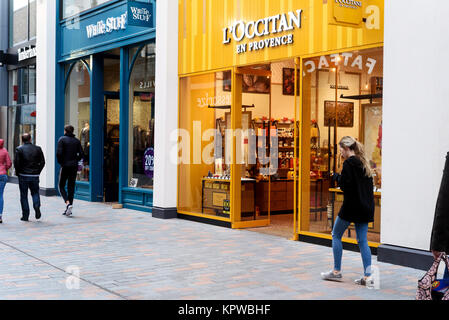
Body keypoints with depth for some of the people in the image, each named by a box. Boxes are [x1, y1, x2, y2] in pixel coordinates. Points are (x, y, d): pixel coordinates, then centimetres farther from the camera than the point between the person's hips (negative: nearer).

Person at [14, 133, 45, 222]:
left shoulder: (19, 149, -4)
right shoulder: (37, 149, 3)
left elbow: (16, 162, -10)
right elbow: (42, 162, 2)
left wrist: (18, 172, 4)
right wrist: (38, 171, 10)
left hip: (23, 175, -2)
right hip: (35, 176, 2)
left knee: (24, 195, 7)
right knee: (35, 192, 17)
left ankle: (25, 215, 7)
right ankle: (37, 206, -11)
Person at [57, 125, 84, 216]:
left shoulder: (62, 139, -4)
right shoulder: (77, 141, 7)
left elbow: (59, 153, -15)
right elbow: (81, 154, 0)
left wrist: (60, 162, 0)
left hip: (65, 166, -4)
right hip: (74, 167, 4)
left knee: (61, 186, 6)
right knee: (71, 187, 9)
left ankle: (68, 203, -16)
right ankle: (68, 209, 10)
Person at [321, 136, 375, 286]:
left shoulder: (349, 163, -12)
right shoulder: (364, 162, 13)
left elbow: (345, 185, -18)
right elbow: (369, 184, 17)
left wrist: (336, 177, -2)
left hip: (351, 206, -8)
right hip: (365, 206, 8)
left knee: (336, 235, 8)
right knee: (363, 240, 7)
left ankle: (336, 271, 12)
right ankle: (368, 276, 2)